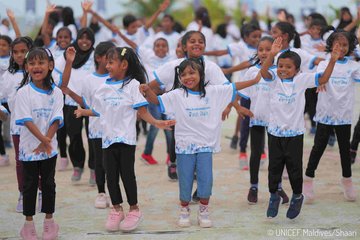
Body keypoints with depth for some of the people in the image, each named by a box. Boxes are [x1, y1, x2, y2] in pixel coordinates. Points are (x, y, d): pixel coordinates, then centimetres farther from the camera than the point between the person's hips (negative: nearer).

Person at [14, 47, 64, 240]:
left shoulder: (56, 92, -1)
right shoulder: (23, 92, -8)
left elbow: (56, 120, -5)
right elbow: (27, 120, -14)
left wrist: (46, 141, -16)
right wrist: (43, 140, -22)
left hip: (49, 148, 2)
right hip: (29, 148, -2)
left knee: (49, 184, 9)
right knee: (30, 185, 5)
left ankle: (49, 220, 20)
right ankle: (29, 223, 14)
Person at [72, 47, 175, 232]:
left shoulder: (133, 85, -4)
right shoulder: (104, 87, 11)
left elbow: (142, 111, -7)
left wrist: (156, 123, -18)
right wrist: (83, 112, 17)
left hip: (126, 138, -5)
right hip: (108, 138, 5)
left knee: (127, 173, -1)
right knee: (111, 175, 8)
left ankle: (134, 210, 14)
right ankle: (116, 209, 22)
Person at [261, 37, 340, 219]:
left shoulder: (302, 80, -4)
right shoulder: (275, 79, -4)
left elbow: (323, 78, -9)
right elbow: (263, 72, -24)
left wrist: (332, 61, -22)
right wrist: (272, 54, -40)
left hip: (294, 132, -1)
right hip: (275, 132, 1)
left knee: (294, 167, 5)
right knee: (274, 167, 10)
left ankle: (297, 196, 27)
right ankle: (273, 196, 29)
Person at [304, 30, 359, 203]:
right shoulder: (325, 63, -2)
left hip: (344, 114, 2)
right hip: (325, 112, -2)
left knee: (345, 148, 12)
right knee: (319, 147, 2)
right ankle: (308, 180, 11)